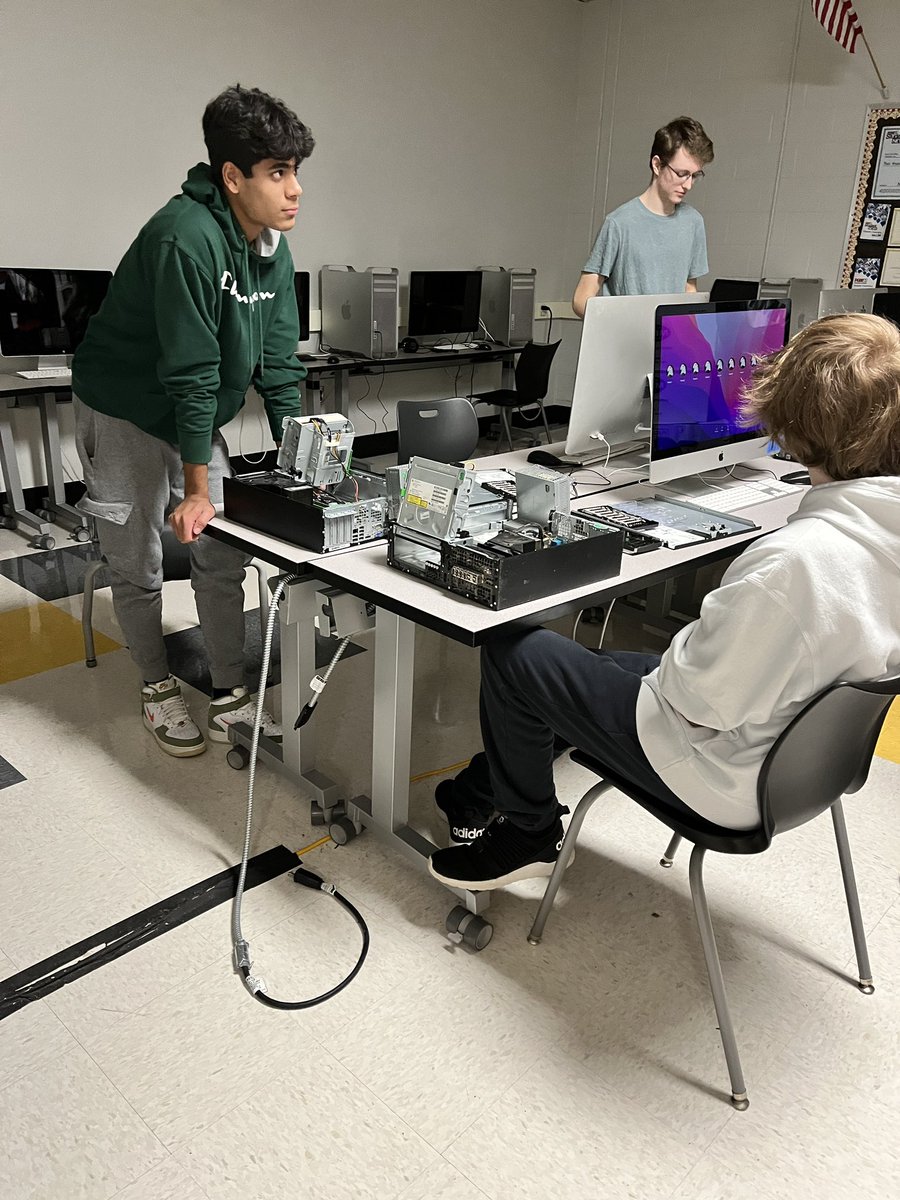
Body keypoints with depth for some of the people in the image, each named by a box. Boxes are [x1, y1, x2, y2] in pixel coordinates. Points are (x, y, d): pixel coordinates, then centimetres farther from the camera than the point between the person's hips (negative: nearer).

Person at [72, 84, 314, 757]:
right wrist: (196, 488, -24)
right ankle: (159, 690, 26)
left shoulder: (273, 249, -3)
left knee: (224, 559, 6)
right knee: (139, 568, 4)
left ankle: (230, 699, 19)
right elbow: (191, 374, -28)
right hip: (126, 415, -7)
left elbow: (278, 362, -1)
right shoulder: (186, 239, -28)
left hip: (197, 416, 7)